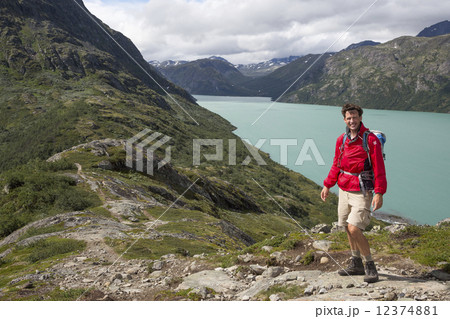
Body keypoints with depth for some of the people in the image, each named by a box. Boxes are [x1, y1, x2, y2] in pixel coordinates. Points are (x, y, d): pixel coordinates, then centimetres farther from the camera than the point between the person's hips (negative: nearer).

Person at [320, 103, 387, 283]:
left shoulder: (371, 140, -10)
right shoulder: (342, 140, 7)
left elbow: (379, 169, -13)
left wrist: (379, 193, -19)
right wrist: (328, 185, 16)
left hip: (362, 192, -6)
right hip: (344, 189, 7)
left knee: (354, 228, -16)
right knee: (348, 228, 13)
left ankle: (370, 266, 2)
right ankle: (356, 264, 29)